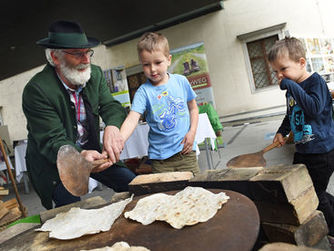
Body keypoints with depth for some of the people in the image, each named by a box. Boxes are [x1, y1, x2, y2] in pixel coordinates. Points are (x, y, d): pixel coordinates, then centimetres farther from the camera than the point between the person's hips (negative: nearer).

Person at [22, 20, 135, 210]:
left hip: (91, 151, 5)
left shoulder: (95, 74, -5)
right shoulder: (36, 90, -23)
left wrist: (112, 126, -32)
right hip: (54, 161, -4)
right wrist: (80, 156, -45)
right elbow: (52, 141, -25)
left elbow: (111, 106, -7)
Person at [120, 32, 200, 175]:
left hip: (185, 150, 2)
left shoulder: (181, 81, 0)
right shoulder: (143, 91, -8)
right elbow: (132, 119, -20)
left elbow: (193, 108, 12)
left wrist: (192, 132, -1)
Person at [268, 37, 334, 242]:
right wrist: (282, 132, 11)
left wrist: (292, 86, -28)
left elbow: (315, 108, -31)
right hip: (302, 150, 8)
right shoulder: (292, 89, 9)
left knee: (316, 193, 2)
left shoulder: (315, 81, -14)